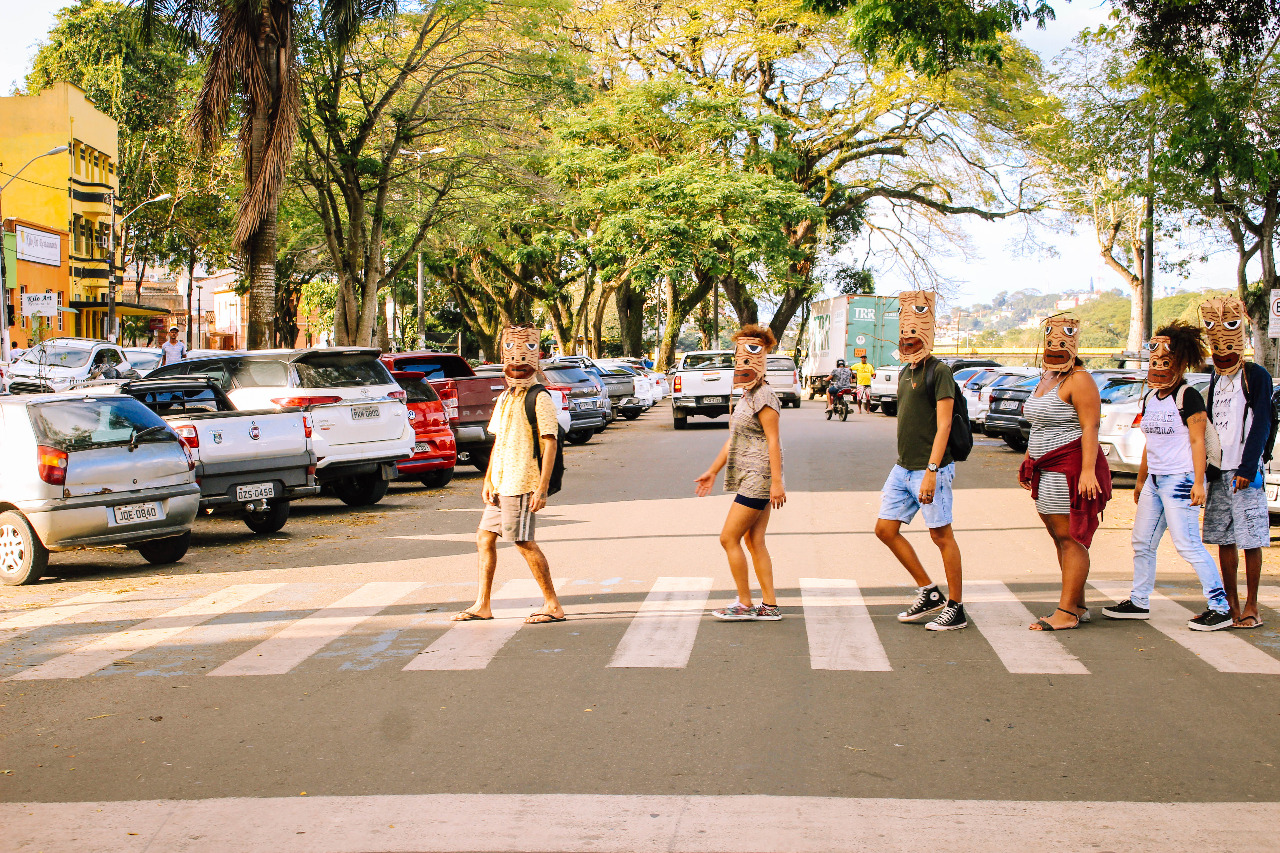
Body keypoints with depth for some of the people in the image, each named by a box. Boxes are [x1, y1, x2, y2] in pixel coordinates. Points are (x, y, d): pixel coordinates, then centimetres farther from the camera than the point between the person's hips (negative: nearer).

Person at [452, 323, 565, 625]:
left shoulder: (540, 399, -9)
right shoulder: (505, 398, 17)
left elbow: (550, 444, -14)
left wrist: (542, 488, -20)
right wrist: (488, 481, 9)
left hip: (522, 485, -9)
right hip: (502, 484, 9)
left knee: (524, 542, -7)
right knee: (484, 538, 11)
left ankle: (553, 605, 2)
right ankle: (482, 605, 20)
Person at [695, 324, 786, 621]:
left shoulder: (764, 397, -13)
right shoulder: (746, 396, 17)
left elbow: (773, 441, -19)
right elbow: (733, 440, 23)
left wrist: (777, 482, -24)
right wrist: (712, 471, 25)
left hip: (759, 479, -10)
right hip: (750, 478, 10)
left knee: (729, 538, -6)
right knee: (754, 541, 9)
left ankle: (744, 604, 1)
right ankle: (769, 606, 11)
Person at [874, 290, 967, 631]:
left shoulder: (939, 371, -11)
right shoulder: (906, 372, 15)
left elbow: (943, 426, -17)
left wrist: (931, 471, -23)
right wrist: (904, 464, 20)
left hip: (929, 470, -9)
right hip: (903, 468, 9)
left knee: (941, 535, -2)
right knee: (886, 528, 8)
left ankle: (956, 608, 9)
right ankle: (929, 593, 18)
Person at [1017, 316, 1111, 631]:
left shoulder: (1079, 380, -10)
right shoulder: (1046, 378, 19)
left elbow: (1090, 428, -18)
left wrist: (1087, 469, -26)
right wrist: (1028, 462, 24)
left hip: (1071, 468, -9)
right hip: (1046, 470, 10)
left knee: (1070, 538, -8)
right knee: (1060, 537, 11)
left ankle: (1066, 612, -7)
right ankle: (1078, 606, 19)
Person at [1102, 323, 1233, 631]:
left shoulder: (1187, 397, -9)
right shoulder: (1150, 399, 14)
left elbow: (1197, 441, -12)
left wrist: (1198, 482, -18)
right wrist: (1141, 479, 24)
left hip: (1180, 479, -9)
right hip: (1155, 479, 9)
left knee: (1188, 545, -11)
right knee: (1142, 542, 12)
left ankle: (1221, 608, -6)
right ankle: (1139, 602, 23)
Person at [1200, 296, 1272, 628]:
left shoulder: (1256, 375, -3)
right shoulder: (1217, 378, 17)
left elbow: (1261, 425, -9)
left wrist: (1248, 468, -16)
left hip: (1244, 470, -6)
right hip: (1218, 469, 6)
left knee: (1250, 539, -4)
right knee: (1224, 538, 7)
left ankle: (1251, 607, 3)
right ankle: (1231, 605, 13)